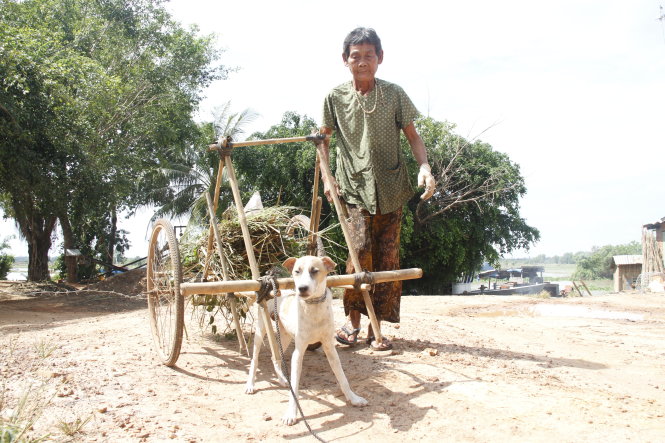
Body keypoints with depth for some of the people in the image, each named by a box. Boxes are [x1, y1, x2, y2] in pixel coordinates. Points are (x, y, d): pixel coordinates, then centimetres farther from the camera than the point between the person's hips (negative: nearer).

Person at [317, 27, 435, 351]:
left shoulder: (393, 94, 0)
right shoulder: (335, 97, 0)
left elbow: (412, 135, 4)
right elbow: (324, 139, 11)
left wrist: (424, 166, -13)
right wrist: (327, 178, 0)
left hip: (391, 189, 1)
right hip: (356, 188, -1)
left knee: (388, 256, 1)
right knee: (360, 248, -16)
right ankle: (353, 322, 0)